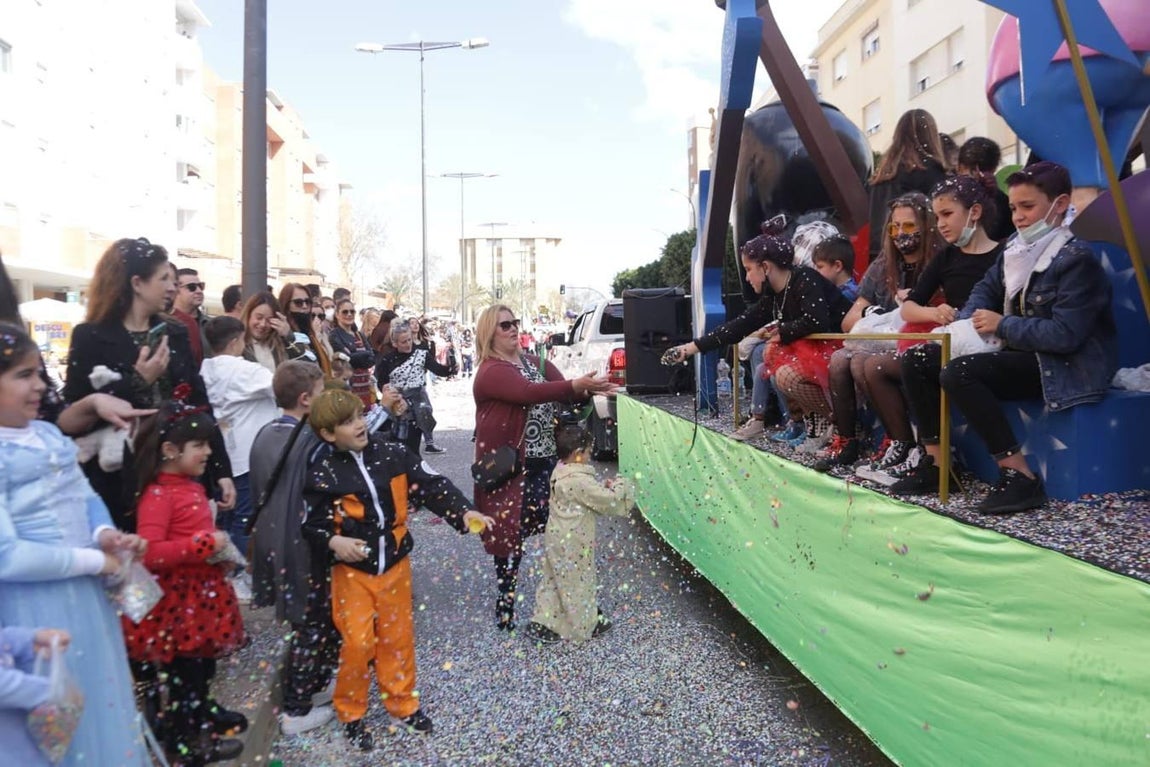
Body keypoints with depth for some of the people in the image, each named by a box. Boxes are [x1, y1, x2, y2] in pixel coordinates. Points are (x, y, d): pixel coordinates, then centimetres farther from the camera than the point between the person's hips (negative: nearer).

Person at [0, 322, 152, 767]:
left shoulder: (49, 435, 5)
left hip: (86, 598, 7)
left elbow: (85, 497, 13)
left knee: (98, 702, 23)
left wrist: (105, 534, -7)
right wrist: (93, 560, -18)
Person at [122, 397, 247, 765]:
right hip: (180, 595, -9)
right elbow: (149, 553, -29)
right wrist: (204, 545, -26)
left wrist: (220, 549, 10)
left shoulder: (192, 485, 7)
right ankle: (184, 737, 21)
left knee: (205, 658, 23)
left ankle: (202, 712, 42)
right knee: (185, 667, 5)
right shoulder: (158, 494, -21)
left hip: (204, 589, 9)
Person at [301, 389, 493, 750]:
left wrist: (463, 512, -20)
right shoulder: (322, 473, -11)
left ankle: (402, 703, 34)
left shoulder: (392, 454, -6)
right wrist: (333, 542, -24)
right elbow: (310, 523, -5)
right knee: (357, 642, -3)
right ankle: (351, 713, 21)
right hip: (352, 569, -3)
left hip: (395, 562, 3)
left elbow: (432, 485, -7)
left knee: (398, 637, 14)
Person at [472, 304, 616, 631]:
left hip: (544, 462, 6)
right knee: (509, 536, 3)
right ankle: (506, 608, 16)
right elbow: (529, 393, -28)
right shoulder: (491, 371, -10)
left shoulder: (536, 363, 13)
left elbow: (564, 394, -1)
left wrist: (586, 390, -23)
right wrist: (575, 385, -36)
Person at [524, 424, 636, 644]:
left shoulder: (560, 473, 3)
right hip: (572, 543, -9)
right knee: (577, 582, 8)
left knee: (554, 580, 18)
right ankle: (586, 625, 26)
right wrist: (620, 486, -3)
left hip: (556, 537, 9)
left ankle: (543, 622, 24)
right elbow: (608, 501, -20)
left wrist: (605, 486, 4)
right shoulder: (580, 481, -26)